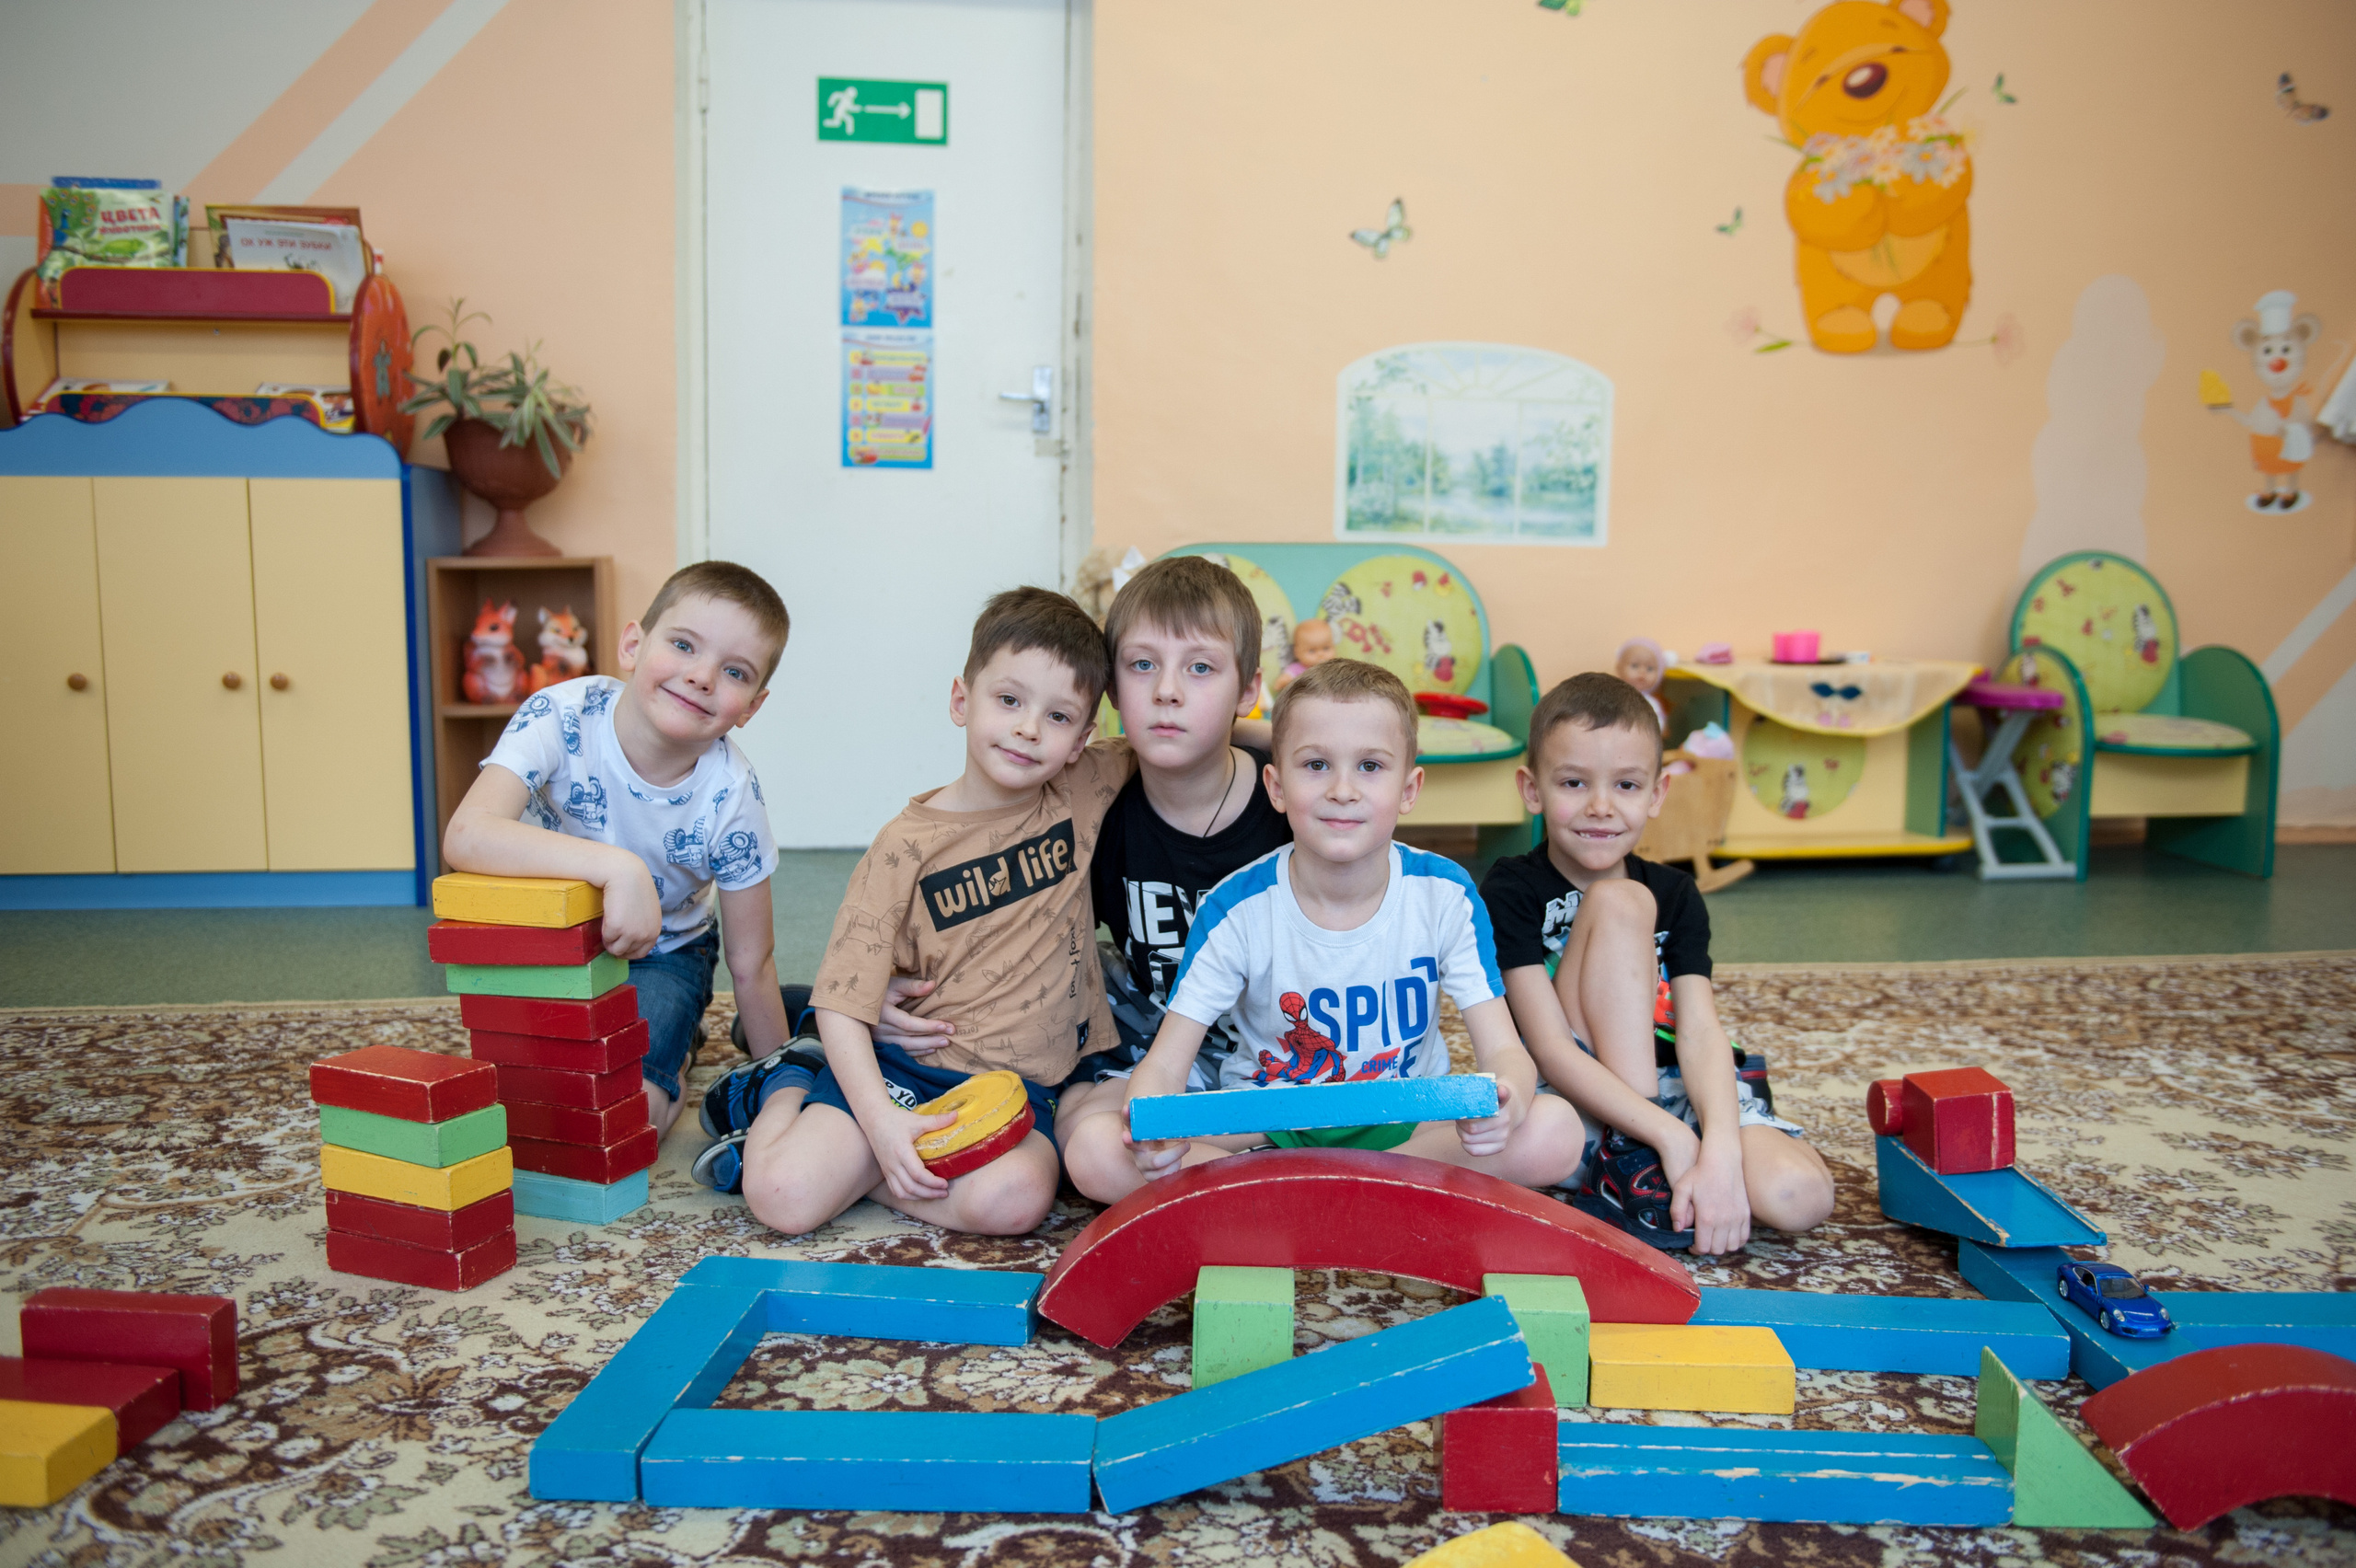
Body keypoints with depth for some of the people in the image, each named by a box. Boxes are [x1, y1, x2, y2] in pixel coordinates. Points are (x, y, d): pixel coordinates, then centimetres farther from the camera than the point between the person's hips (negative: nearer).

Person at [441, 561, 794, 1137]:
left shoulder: (730, 797, -25)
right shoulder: (562, 717, -29)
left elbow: (751, 966, -14)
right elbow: (465, 837, -44)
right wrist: (617, 867, -54)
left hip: (662, 954, -1)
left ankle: (672, 1055, 10)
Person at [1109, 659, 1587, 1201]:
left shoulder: (1445, 896, -12)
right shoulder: (1236, 910, -15)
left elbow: (1504, 1052, -13)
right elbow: (1164, 1064, -14)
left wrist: (1504, 1104, -39)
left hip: (1407, 1124, 1)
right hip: (1263, 1128, -1)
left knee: (1554, 1134, -27)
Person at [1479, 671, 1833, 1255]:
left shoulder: (1675, 895, 3)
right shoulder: (1511, 893, -9)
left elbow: (1700, 1031, -10)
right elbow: (1553, 1051, -17)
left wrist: (1722, 1151, -28)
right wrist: (1671, 1137, -28)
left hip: (1669, 1091, 3)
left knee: (1799, 1195, -29)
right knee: (1620, 901, -23)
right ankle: (1633, 1162, -21)